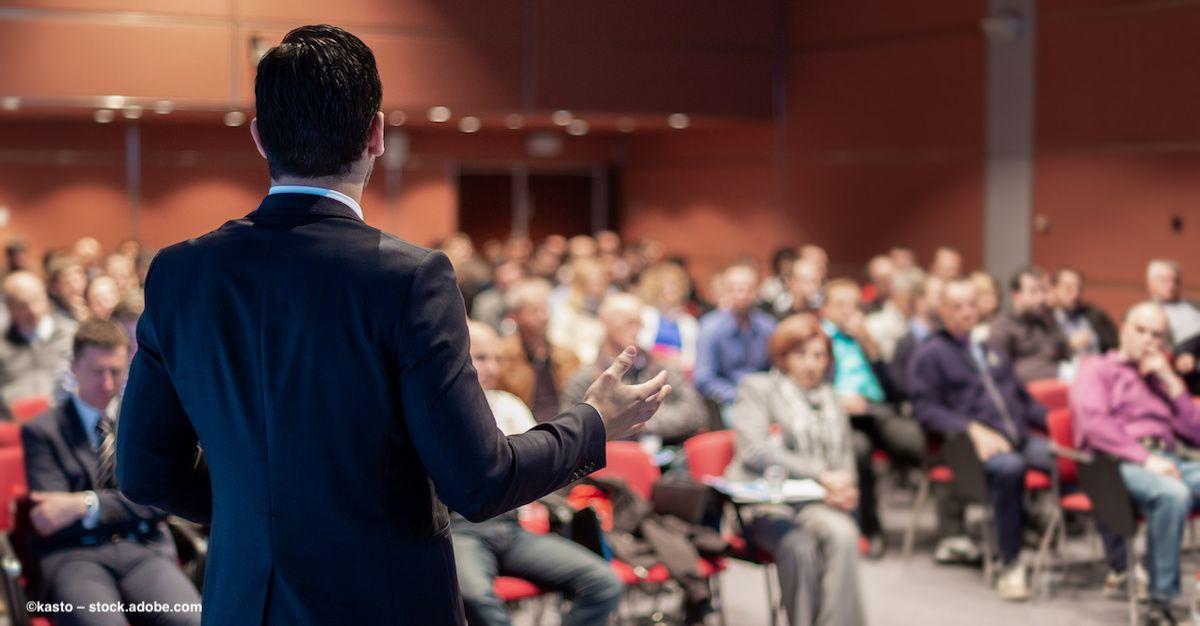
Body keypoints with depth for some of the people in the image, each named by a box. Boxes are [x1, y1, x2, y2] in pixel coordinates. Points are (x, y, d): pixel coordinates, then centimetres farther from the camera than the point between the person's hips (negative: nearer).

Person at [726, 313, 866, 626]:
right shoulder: (757, 387, 8)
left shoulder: (829, 398, 25)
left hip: (820, 504, 4)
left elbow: (845, 458, 25)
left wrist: (843, 488, 0)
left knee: (842, 534, -32)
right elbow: (754, 451, -7)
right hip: (767, 504, -4)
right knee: (799, 545, -36)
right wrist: (820, 474, -12)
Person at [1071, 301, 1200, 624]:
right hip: (1118, 462, -5)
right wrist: (1145, 458, -15)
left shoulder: (1160, 377, 33)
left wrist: (1170, 382, 12)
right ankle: (1161, 595, -28)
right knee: (1173, 494, -38)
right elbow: (1093, 422, -4)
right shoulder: (1098, 369, 16)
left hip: (1168, 461, 5)